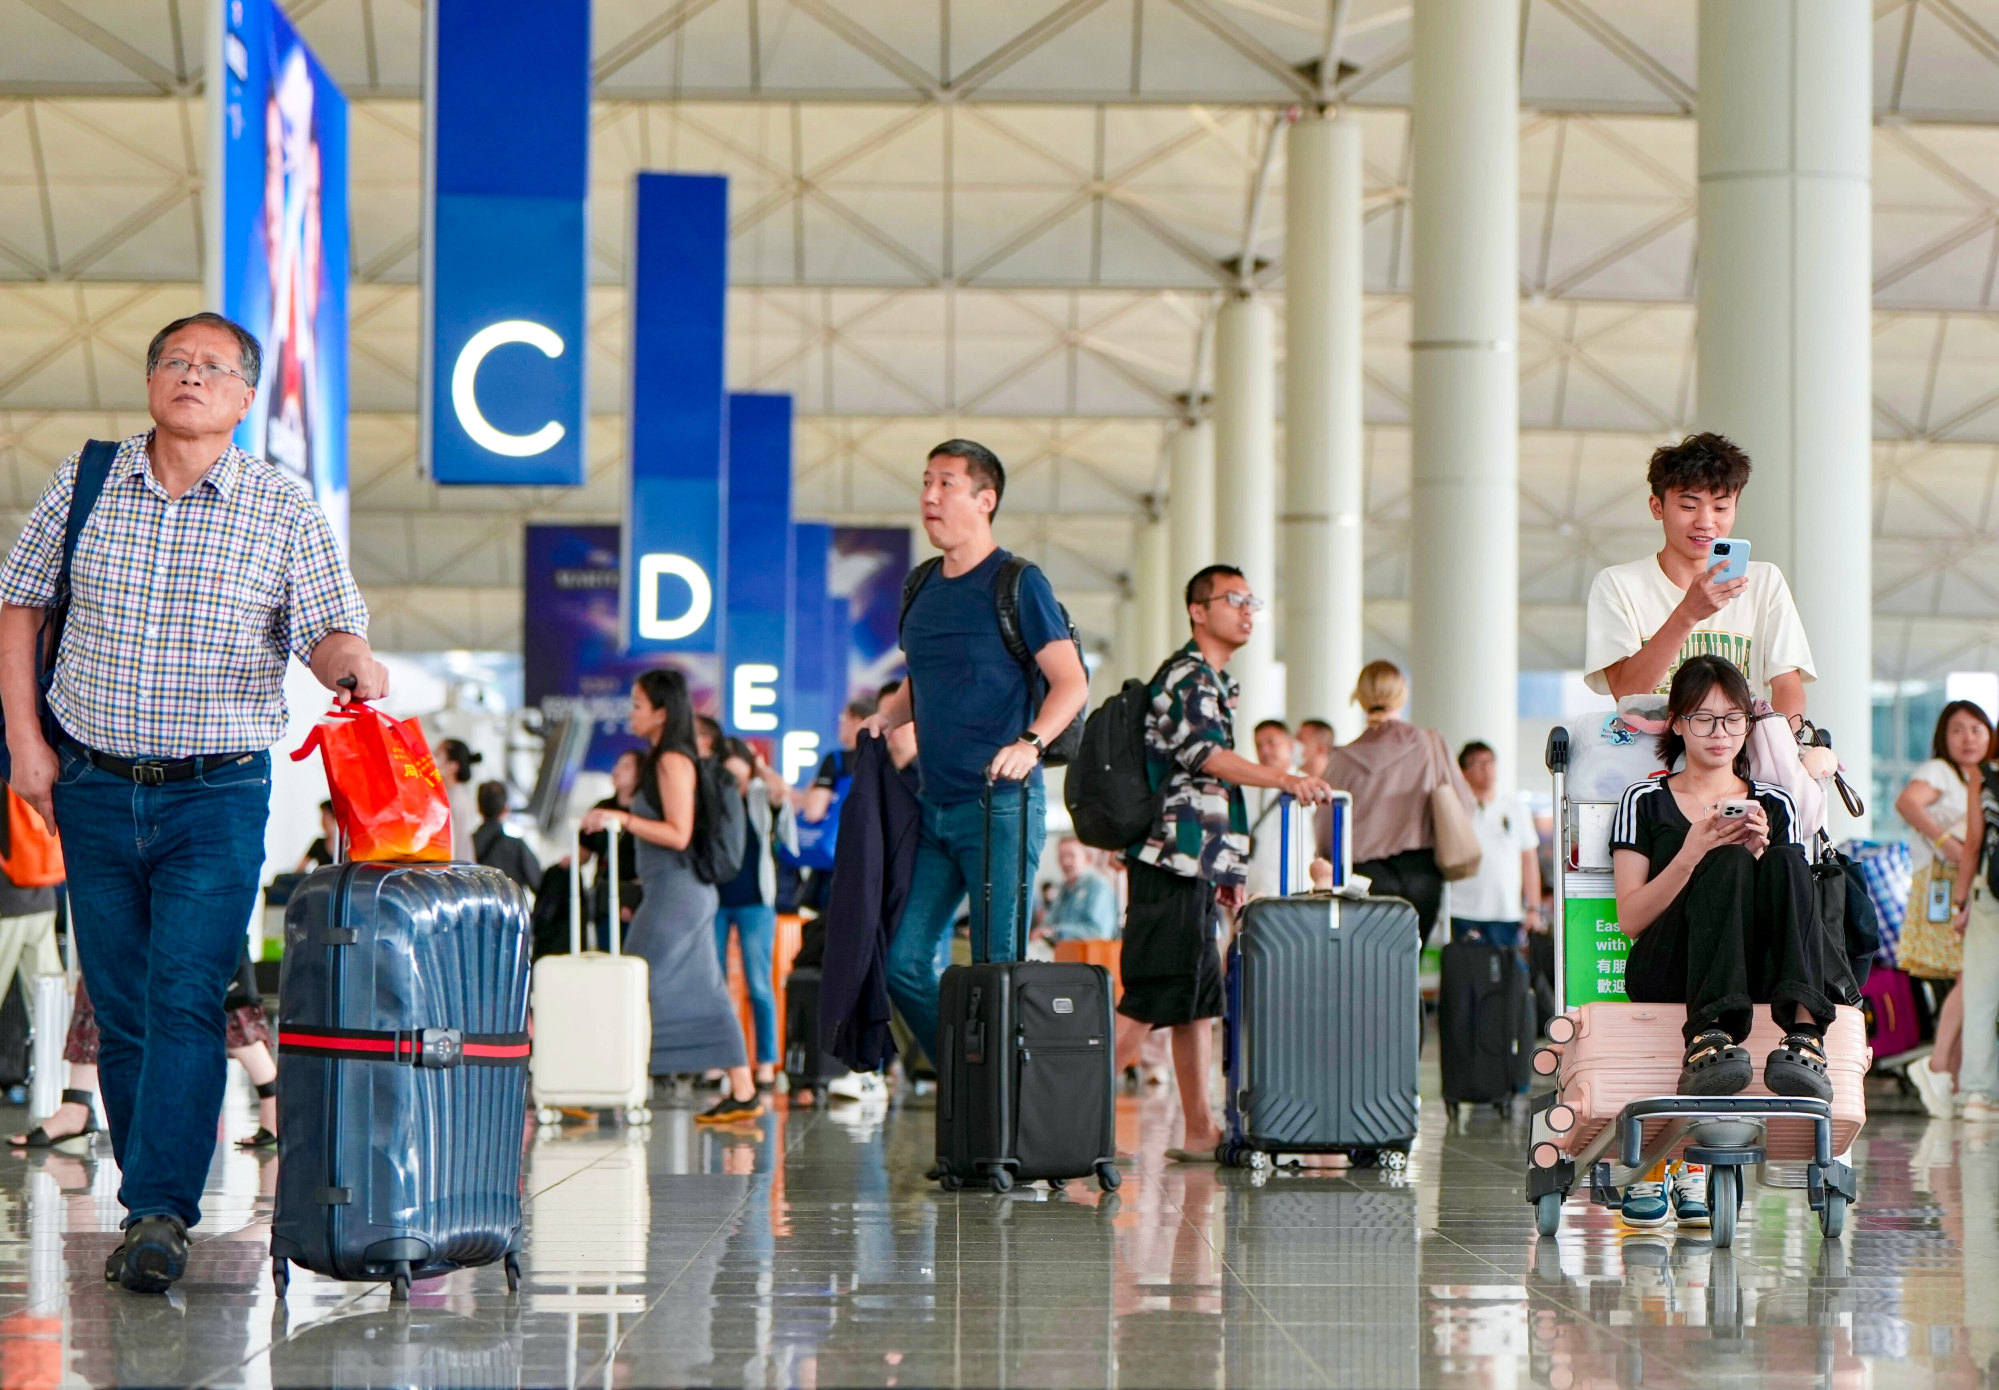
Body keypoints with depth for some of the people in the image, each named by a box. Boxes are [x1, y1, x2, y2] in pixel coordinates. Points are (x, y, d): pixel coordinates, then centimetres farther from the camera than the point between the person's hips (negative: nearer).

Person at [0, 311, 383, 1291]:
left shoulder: (283, 506, -1)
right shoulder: (83, 484, 4)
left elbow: (328, 631, -4)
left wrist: (352, 662, -28)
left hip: (218, 797, -2)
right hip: (92, 789, 3)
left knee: (186, 1000, -14)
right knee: (121, 1011, 8)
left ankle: (161, 1215, -16)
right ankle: (150, 1206, 18)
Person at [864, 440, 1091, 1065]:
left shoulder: (1017, 584, -6)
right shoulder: (922, 589, 15)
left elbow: (1071, 684, -11)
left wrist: (1029, 743, -26)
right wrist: (885, 716, 8)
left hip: (1000, 805, -7)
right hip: (933, 805, 7)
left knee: (997, 969, -7)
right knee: (904, 961, 4)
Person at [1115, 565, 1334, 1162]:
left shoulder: (1214, 681, 24)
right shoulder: (1187, 675, -8)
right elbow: (1202, 753, -25)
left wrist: (1227, 871, 26)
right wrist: (1283, 778, -36)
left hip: (1196, 866, 10)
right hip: (1174, 864, -10)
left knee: (1198, 1000, 9)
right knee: (1150, 1002, -11)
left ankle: (1199, 1130, 10)